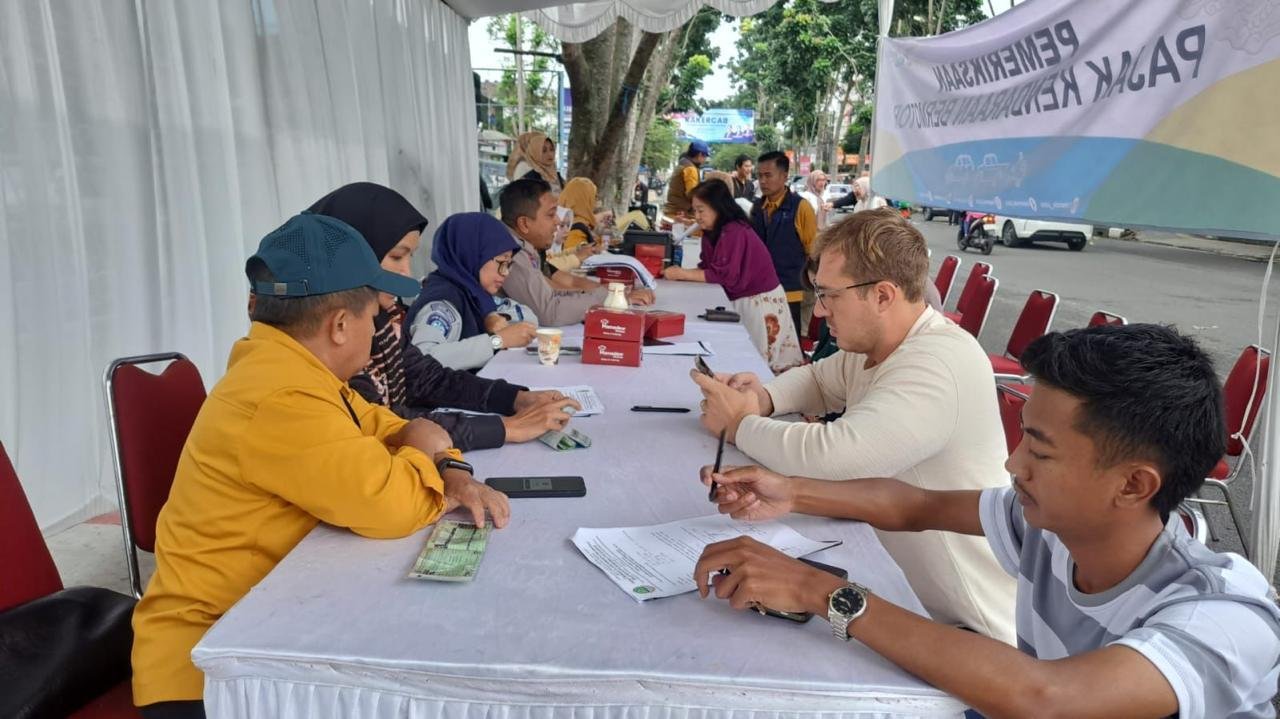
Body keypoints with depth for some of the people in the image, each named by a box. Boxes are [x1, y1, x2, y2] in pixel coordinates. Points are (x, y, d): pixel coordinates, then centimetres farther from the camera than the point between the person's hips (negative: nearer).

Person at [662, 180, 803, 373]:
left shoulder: (735, 232, -23)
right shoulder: (711, 233, 5)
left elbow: (724, 275, -27)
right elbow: (707, 268, 3)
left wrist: (681, 274, -24)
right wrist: (680, 272, -14)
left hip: (760, 301, -8)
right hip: (739, 300, 9)